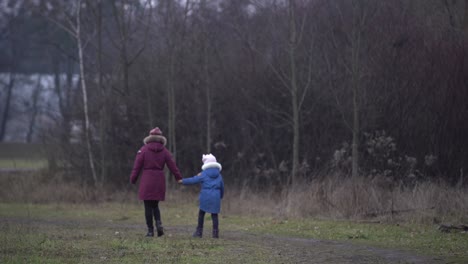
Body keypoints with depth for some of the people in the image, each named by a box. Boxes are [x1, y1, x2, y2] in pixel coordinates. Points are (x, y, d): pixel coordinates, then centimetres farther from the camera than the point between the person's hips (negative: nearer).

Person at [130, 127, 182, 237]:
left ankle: (150, 230, 2)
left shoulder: (143, 150, -3)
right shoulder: (164, 151, 3)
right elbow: (172, 166, 1)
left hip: (147, 180, -3)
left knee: (148, 206, 4)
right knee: (155, 205, 17)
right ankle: (159, 223, -7)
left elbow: (137, 166, -5)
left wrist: (133, 179, 2)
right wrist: (179, 178, 7)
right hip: (159, 181, 3)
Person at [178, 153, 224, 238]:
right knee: (214, 215, 6)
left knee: (201, 213, 9)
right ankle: (215, 232, -2)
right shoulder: (219, 175, 9)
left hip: (205, 196, -3)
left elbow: (193, 180, -3)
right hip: (216, 197, 3)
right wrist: (221, 196, 33)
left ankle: (199, 231, 8)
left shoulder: (204, 174, -4)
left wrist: (183, 181, 8)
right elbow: (222, 187, 17)